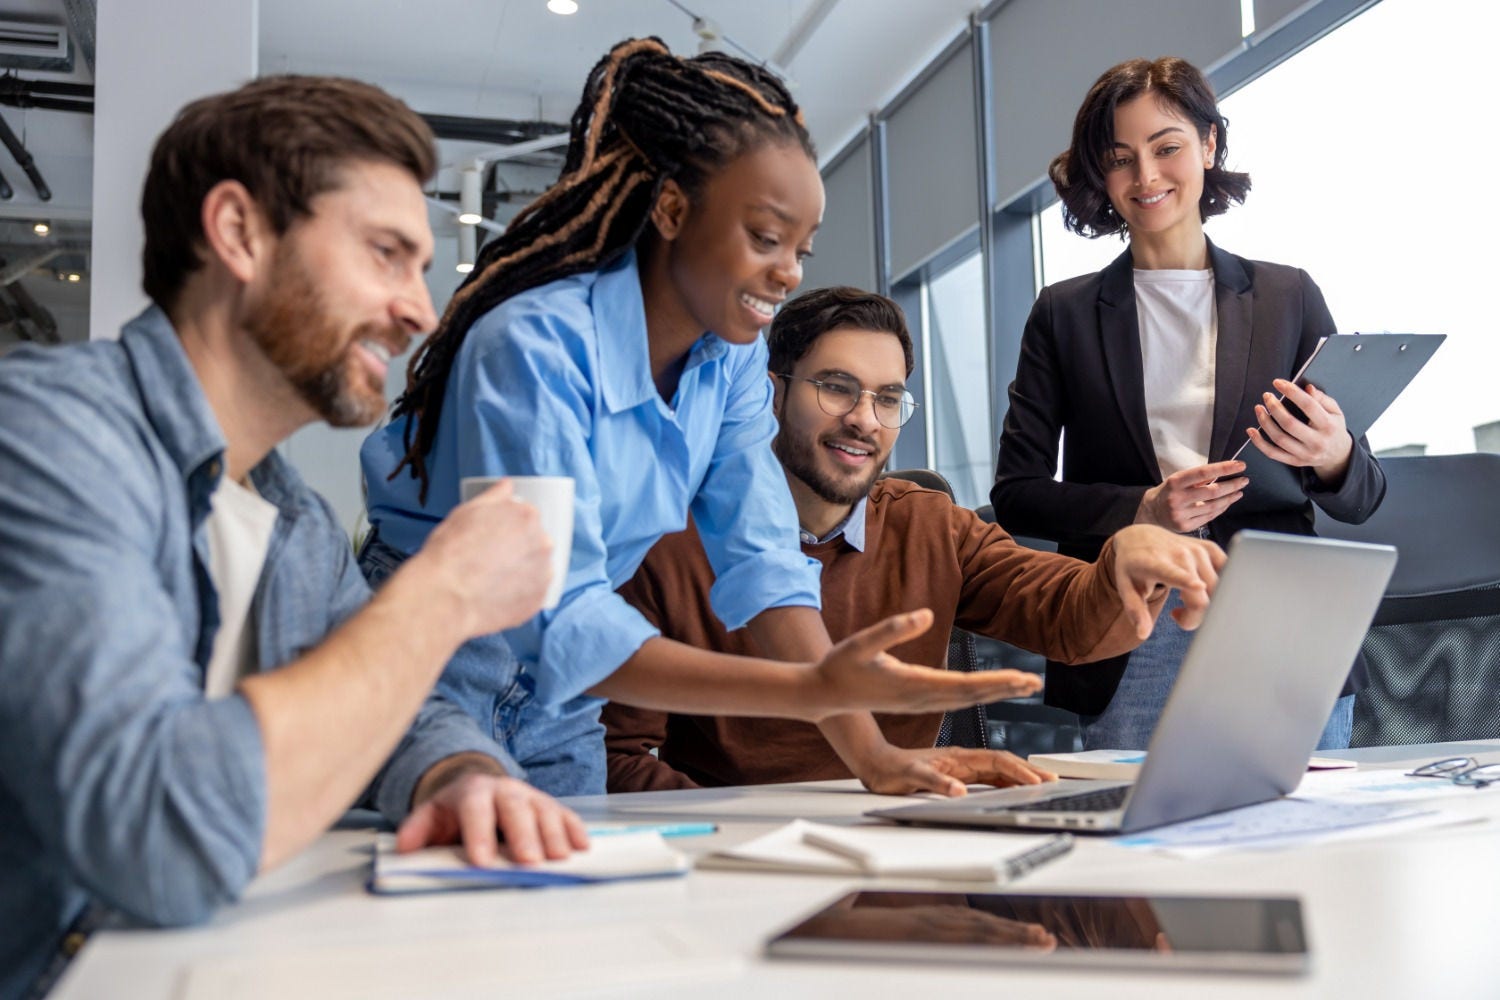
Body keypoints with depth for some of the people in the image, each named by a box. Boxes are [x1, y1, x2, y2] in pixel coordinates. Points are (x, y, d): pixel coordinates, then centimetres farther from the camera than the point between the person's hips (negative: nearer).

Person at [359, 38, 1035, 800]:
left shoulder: (732, 352, -5)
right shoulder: (535, 343, -28)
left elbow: (762, 560, -9)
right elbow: (561, 628, -33)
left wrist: (866, 750, -21)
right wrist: (814, 690, -42)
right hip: (429, 686, -6)